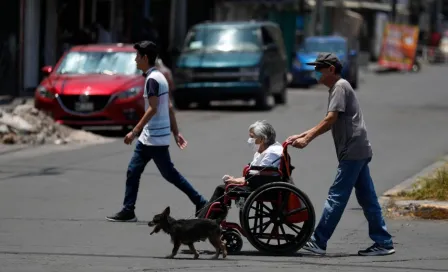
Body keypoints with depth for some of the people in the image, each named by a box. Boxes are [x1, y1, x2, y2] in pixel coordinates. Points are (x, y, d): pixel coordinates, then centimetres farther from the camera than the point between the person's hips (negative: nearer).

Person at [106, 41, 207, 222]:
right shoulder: (159, 77, 14)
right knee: (133, 171, 8)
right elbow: (169, 108, 16)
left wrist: (135, 131, -22)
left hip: (155, 138, -10)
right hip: (148, 137, 10)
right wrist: (176, 133, 17)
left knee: (169, 173, -2)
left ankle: (200, 203, 4)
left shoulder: (152, 79, -17)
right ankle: (128, 211, 9)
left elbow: (153, 109, -23)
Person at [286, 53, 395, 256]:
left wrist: (307, 139, -13)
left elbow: (330, 120, -16)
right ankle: (383, 242, 9)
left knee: (337, 196, -8)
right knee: (367, 199, 9)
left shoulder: (340, 87, -9)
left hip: (352, 151, -10)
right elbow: (330, 123, 22)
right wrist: (301, 136, 17)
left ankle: (318, 242, -6)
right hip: (359, 151, 10)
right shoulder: (337, 88, 21)